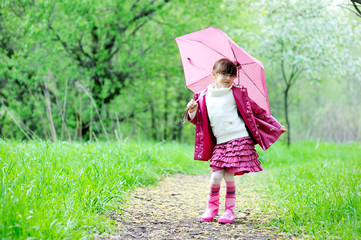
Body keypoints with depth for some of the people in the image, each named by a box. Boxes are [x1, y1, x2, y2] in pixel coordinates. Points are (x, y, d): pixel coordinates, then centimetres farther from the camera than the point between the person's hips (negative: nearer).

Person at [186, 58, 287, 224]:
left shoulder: (237, 93, 3)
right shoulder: (204, 97, 9)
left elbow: (256, 111, 10)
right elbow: (199, 121, 17)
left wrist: (276, 127, 14)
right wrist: (192, 112, -5)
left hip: (239, 140, -2)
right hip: (220, 143, 2)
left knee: (229, 176, -5)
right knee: (216, 175, -5)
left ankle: (230, 211, 9)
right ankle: (212, 207, 16)